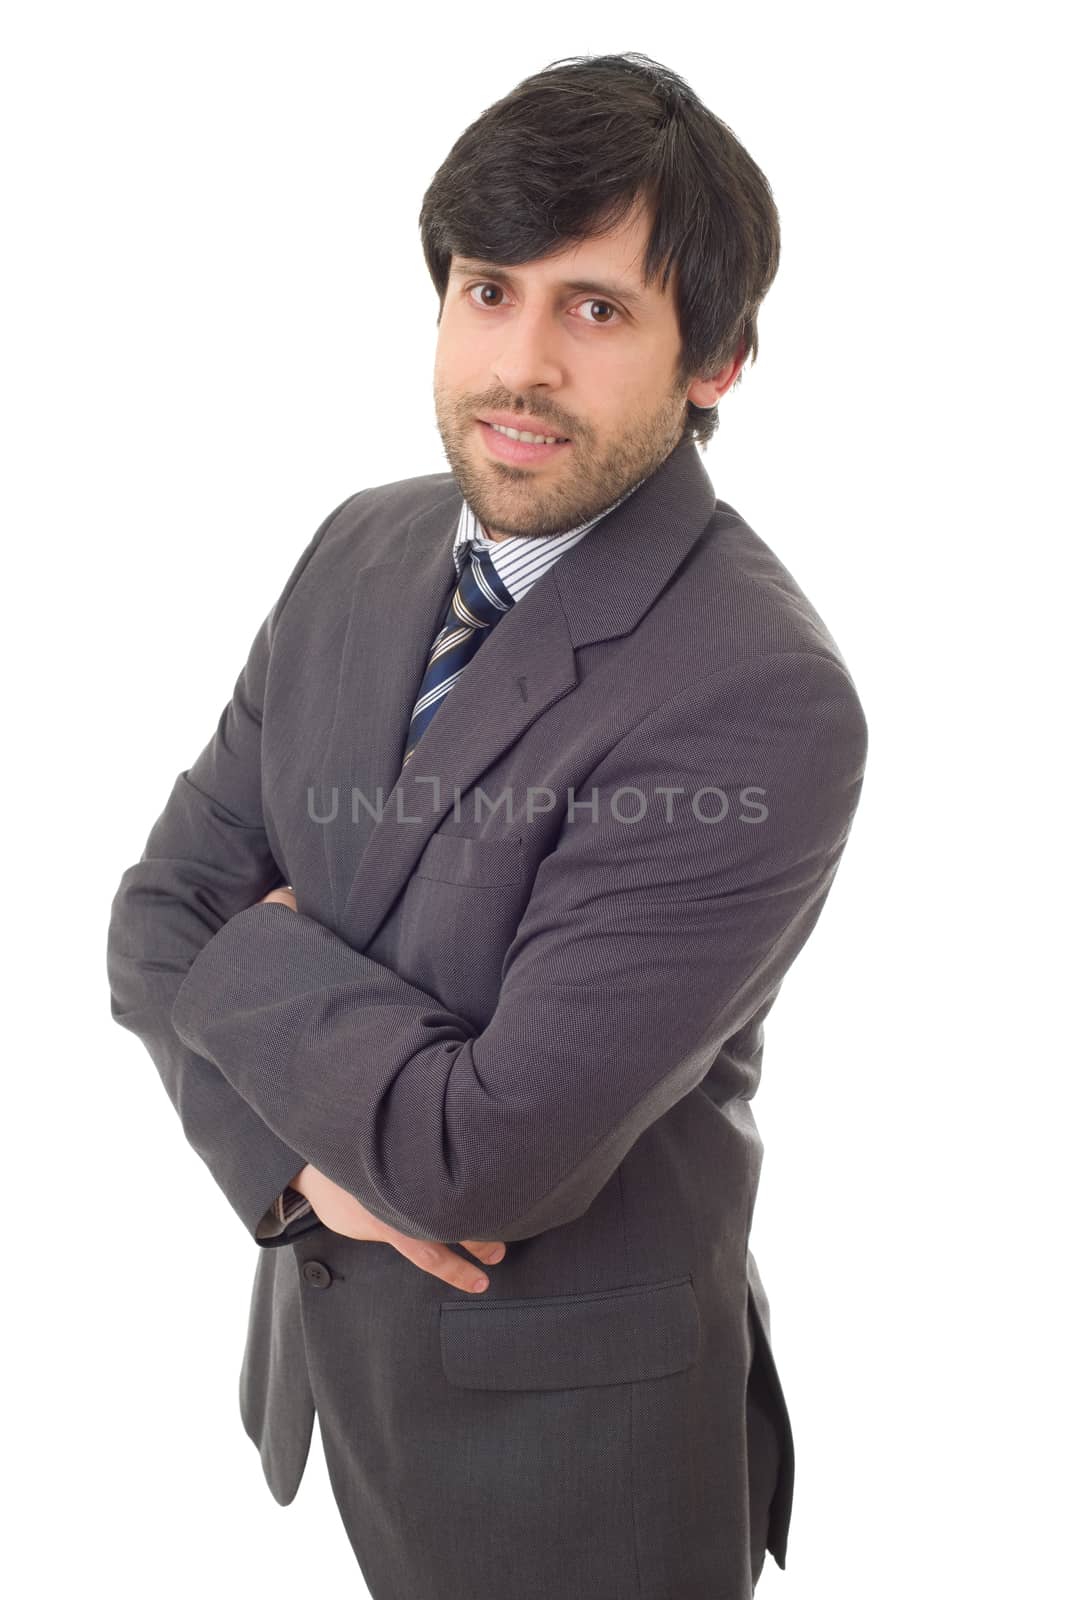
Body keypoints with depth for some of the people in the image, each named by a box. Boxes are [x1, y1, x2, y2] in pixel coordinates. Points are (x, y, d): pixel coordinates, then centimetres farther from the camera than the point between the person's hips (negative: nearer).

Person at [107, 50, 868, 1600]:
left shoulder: (760, 706, -29)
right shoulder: (364, 549, -6)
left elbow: (489, 1162, -30)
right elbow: (160, 915, -2)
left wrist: (261, 953, -15)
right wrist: (295, 1148, -18)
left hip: (566, 1425, -5)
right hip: (324, 1324, 6)